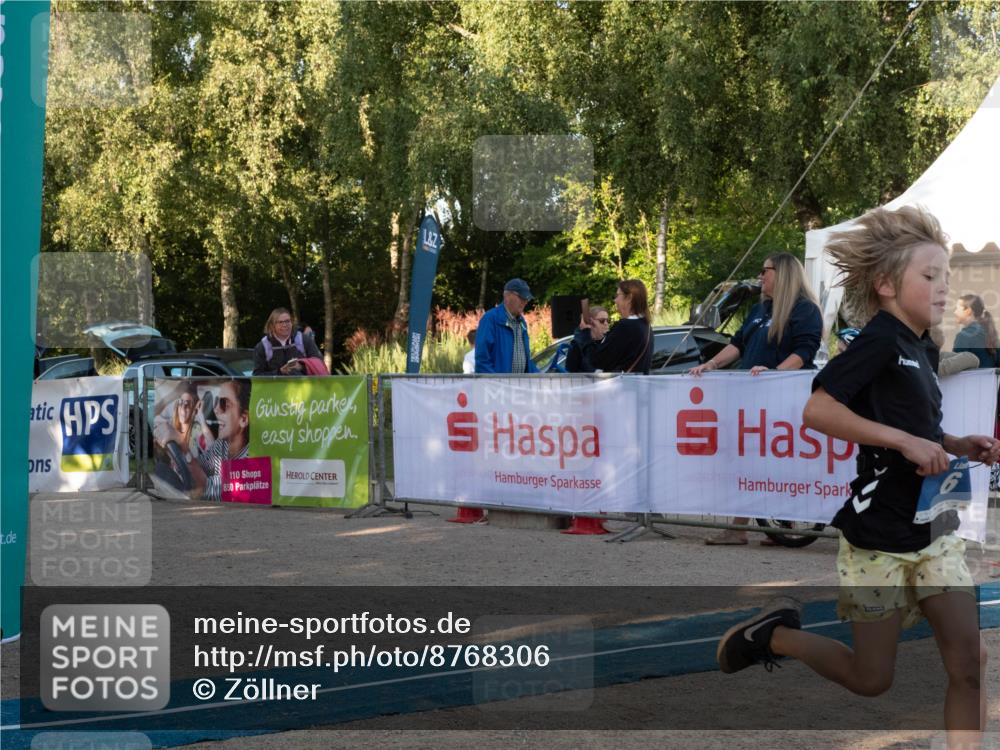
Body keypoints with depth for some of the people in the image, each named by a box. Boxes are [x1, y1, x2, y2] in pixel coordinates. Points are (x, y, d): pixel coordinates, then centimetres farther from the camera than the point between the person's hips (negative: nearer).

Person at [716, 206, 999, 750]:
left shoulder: (922, 349, 10)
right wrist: (906, 441, -25)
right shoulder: (881, 338, -15)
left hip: (935, 531, 7)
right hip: (879, 538, -7)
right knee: (871, 679, 7)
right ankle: (773, 633, 29)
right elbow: (817, 410, -25)